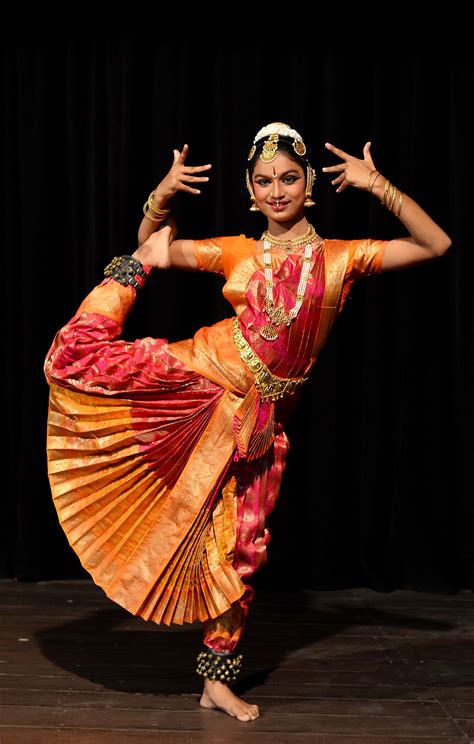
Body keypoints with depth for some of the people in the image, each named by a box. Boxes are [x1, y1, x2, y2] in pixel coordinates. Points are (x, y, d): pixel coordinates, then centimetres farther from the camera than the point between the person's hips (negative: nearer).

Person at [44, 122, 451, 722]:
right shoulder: (236, 252, 7)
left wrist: (379, 187, -11)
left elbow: (437, 245, -1)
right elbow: (156, 249, 11)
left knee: (239, 545, 4)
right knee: (76, 355, -19)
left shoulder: (341, 257, 5)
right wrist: (160, 198, -8)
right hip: (202, 374, 0)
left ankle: (219, 678, 21)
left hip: (257, 414, 0)